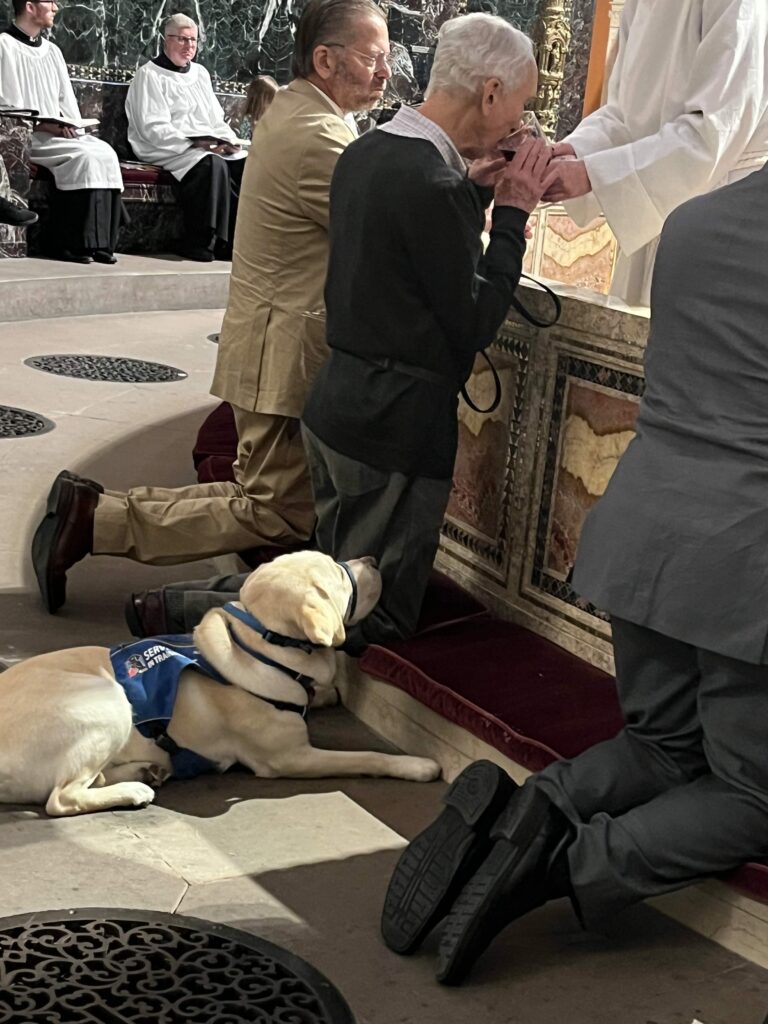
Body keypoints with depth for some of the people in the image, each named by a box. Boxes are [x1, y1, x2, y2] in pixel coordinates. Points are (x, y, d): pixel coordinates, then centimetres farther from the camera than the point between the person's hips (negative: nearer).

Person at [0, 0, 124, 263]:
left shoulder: (52, 51, 22)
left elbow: (67, 100, 21)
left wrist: (68, 124, 0)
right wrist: (42, 123, -16)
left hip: (59, 132, 7)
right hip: (24, 134, -7)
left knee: (105, 153, -20)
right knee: (83, 155, -29)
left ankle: (100, 242, -22)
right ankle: (70, 243, -27)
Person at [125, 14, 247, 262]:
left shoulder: (200, 73, 22)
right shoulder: (150, 75, -1)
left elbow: (216, 119, 23)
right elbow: (154, 129, -12)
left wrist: (228, 140, 0)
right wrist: (195, 142, -21)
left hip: (210, 147, 7)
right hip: (167, 150, -7)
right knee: (212, 164, -35)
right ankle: (200, 244, -31)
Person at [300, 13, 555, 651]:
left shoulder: (365, 154, 6)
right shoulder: (434, 185, -23)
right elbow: (476, 324, -16)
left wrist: (477, 189, 10)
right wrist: (513, 211, -8)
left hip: (335, 405, 9)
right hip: (396, 428, -9)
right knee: (375, 622, 5)